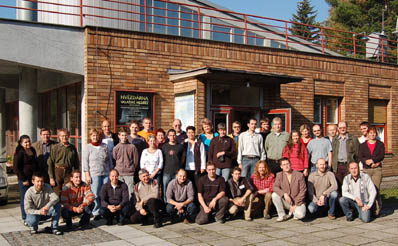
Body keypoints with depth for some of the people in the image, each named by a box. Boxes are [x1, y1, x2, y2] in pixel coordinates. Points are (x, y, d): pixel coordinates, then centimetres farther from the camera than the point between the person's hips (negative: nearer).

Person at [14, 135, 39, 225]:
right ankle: (25, 219, 9)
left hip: (34, 178, 7)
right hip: (24, 180, -6)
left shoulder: (32, 150, 12)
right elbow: (16, 168, -12)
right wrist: (23, 180, -14)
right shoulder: (19, 153, -9)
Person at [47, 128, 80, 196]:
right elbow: (50, 163, 1)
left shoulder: (73, 148, 8)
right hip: (58, 172, -1)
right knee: (57, 194, 1)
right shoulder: (55, 147, 2)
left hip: (69, 172, 1)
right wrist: (51, 178, -5)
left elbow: (77, 163, 13)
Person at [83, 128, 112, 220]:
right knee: (95, 194, -4)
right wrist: (87, 174, -6)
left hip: (106, 173, 3)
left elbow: (109, 160, 16)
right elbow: (85, 161, 0)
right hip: (94, 174, -3)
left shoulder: (104, 146, 12)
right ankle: (96, 213, 3)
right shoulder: (88, 147, 4)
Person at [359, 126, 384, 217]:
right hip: (366, 169, 1)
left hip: (377, 169, -1)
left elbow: (381, 156, -1)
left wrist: (372, 160, -15)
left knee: (376, 189, -7)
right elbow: (360, 157, 2)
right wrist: (366, 162, -16)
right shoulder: (363, 145, 13)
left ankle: (377, 209, -1)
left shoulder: (380, 144, 12)